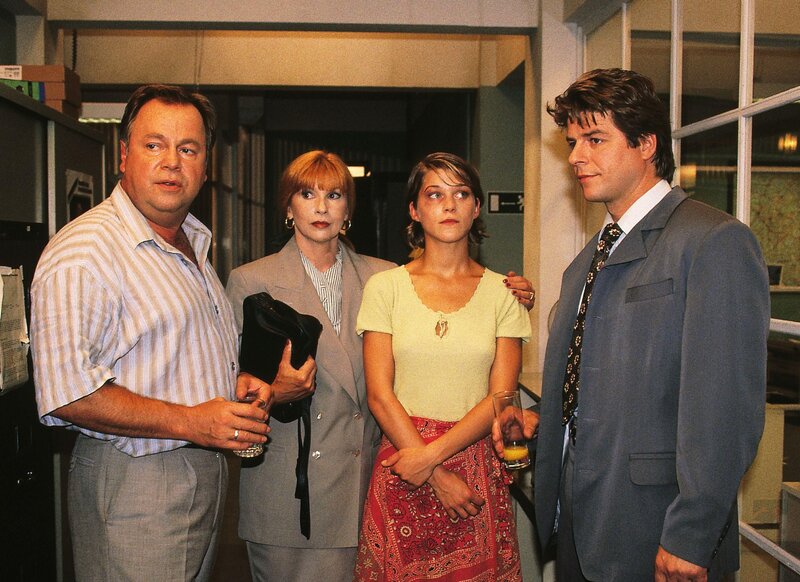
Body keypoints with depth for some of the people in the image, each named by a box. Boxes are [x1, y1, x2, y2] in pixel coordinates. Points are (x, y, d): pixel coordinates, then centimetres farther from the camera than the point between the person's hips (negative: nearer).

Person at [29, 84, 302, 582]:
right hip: (132, 483, -8)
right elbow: (65, 391, -25)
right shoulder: (84, 251, -17)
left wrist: (237, 381, 4)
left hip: (208, 474, 9)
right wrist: (191, 422, -24)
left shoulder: (193, 245, 13)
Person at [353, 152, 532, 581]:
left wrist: (432, 455, -14)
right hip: (401, 456, 0)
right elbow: (379, 394, -4)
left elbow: (501, 396, -3)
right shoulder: (385, 287, 0)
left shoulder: (501, 293, 2)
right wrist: (439, 479, -9)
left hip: (477, 462, 1)